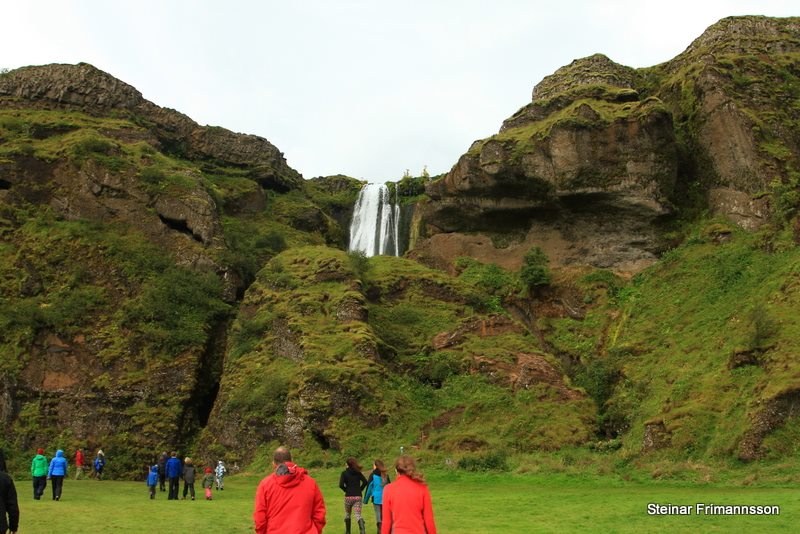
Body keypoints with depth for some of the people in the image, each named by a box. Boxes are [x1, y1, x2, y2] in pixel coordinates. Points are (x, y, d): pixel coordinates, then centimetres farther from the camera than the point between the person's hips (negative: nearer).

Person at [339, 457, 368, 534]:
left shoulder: (344, 473, -3)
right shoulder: (358, 473, 6)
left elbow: (341, 485, -13)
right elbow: (365, 482, -4)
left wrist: (346, 490, 5)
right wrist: (360, 489, 8)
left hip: (348, 496, -1)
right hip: (358, 496, 1)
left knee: (347, 514, 20)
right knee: (358, 515, -4)